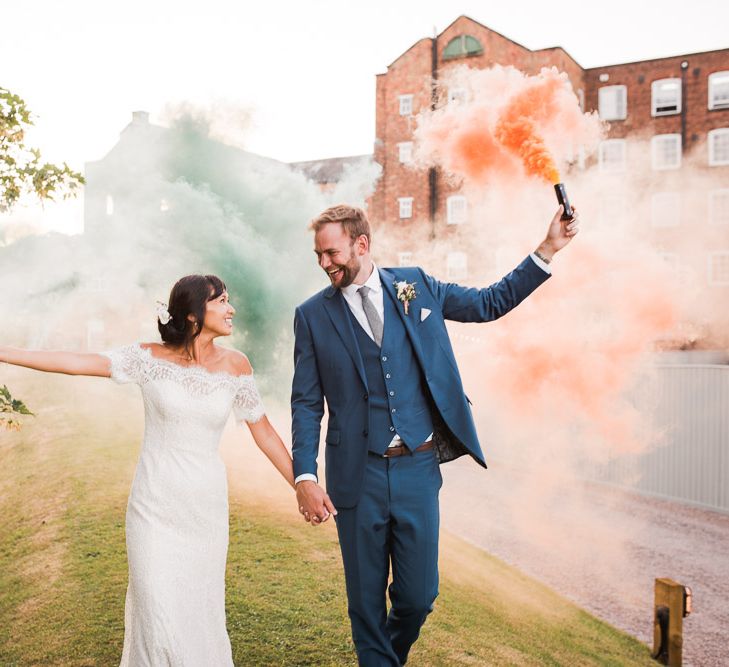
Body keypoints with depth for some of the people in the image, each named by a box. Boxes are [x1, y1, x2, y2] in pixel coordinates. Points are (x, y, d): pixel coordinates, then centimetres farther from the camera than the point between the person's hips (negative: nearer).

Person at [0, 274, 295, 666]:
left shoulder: (235, 365, -1)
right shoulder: (152, 358, -6)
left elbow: (264, 432, 4)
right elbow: (78, 363, -11)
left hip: (206, 506, 2)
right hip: (155, 504, -1)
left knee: (202, 610, 9)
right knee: (159, 614, 2)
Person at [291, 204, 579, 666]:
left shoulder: (416, 285, 3)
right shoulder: (313, 315, 0)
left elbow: (490, 303, 12)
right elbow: (306, 403, 0)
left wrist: (549, 249, 7)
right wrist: (305, 476, -10)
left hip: (418, 470, 1)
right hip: (359, 476, -1)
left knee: (418, 596, 11)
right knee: (366, 601, 11)